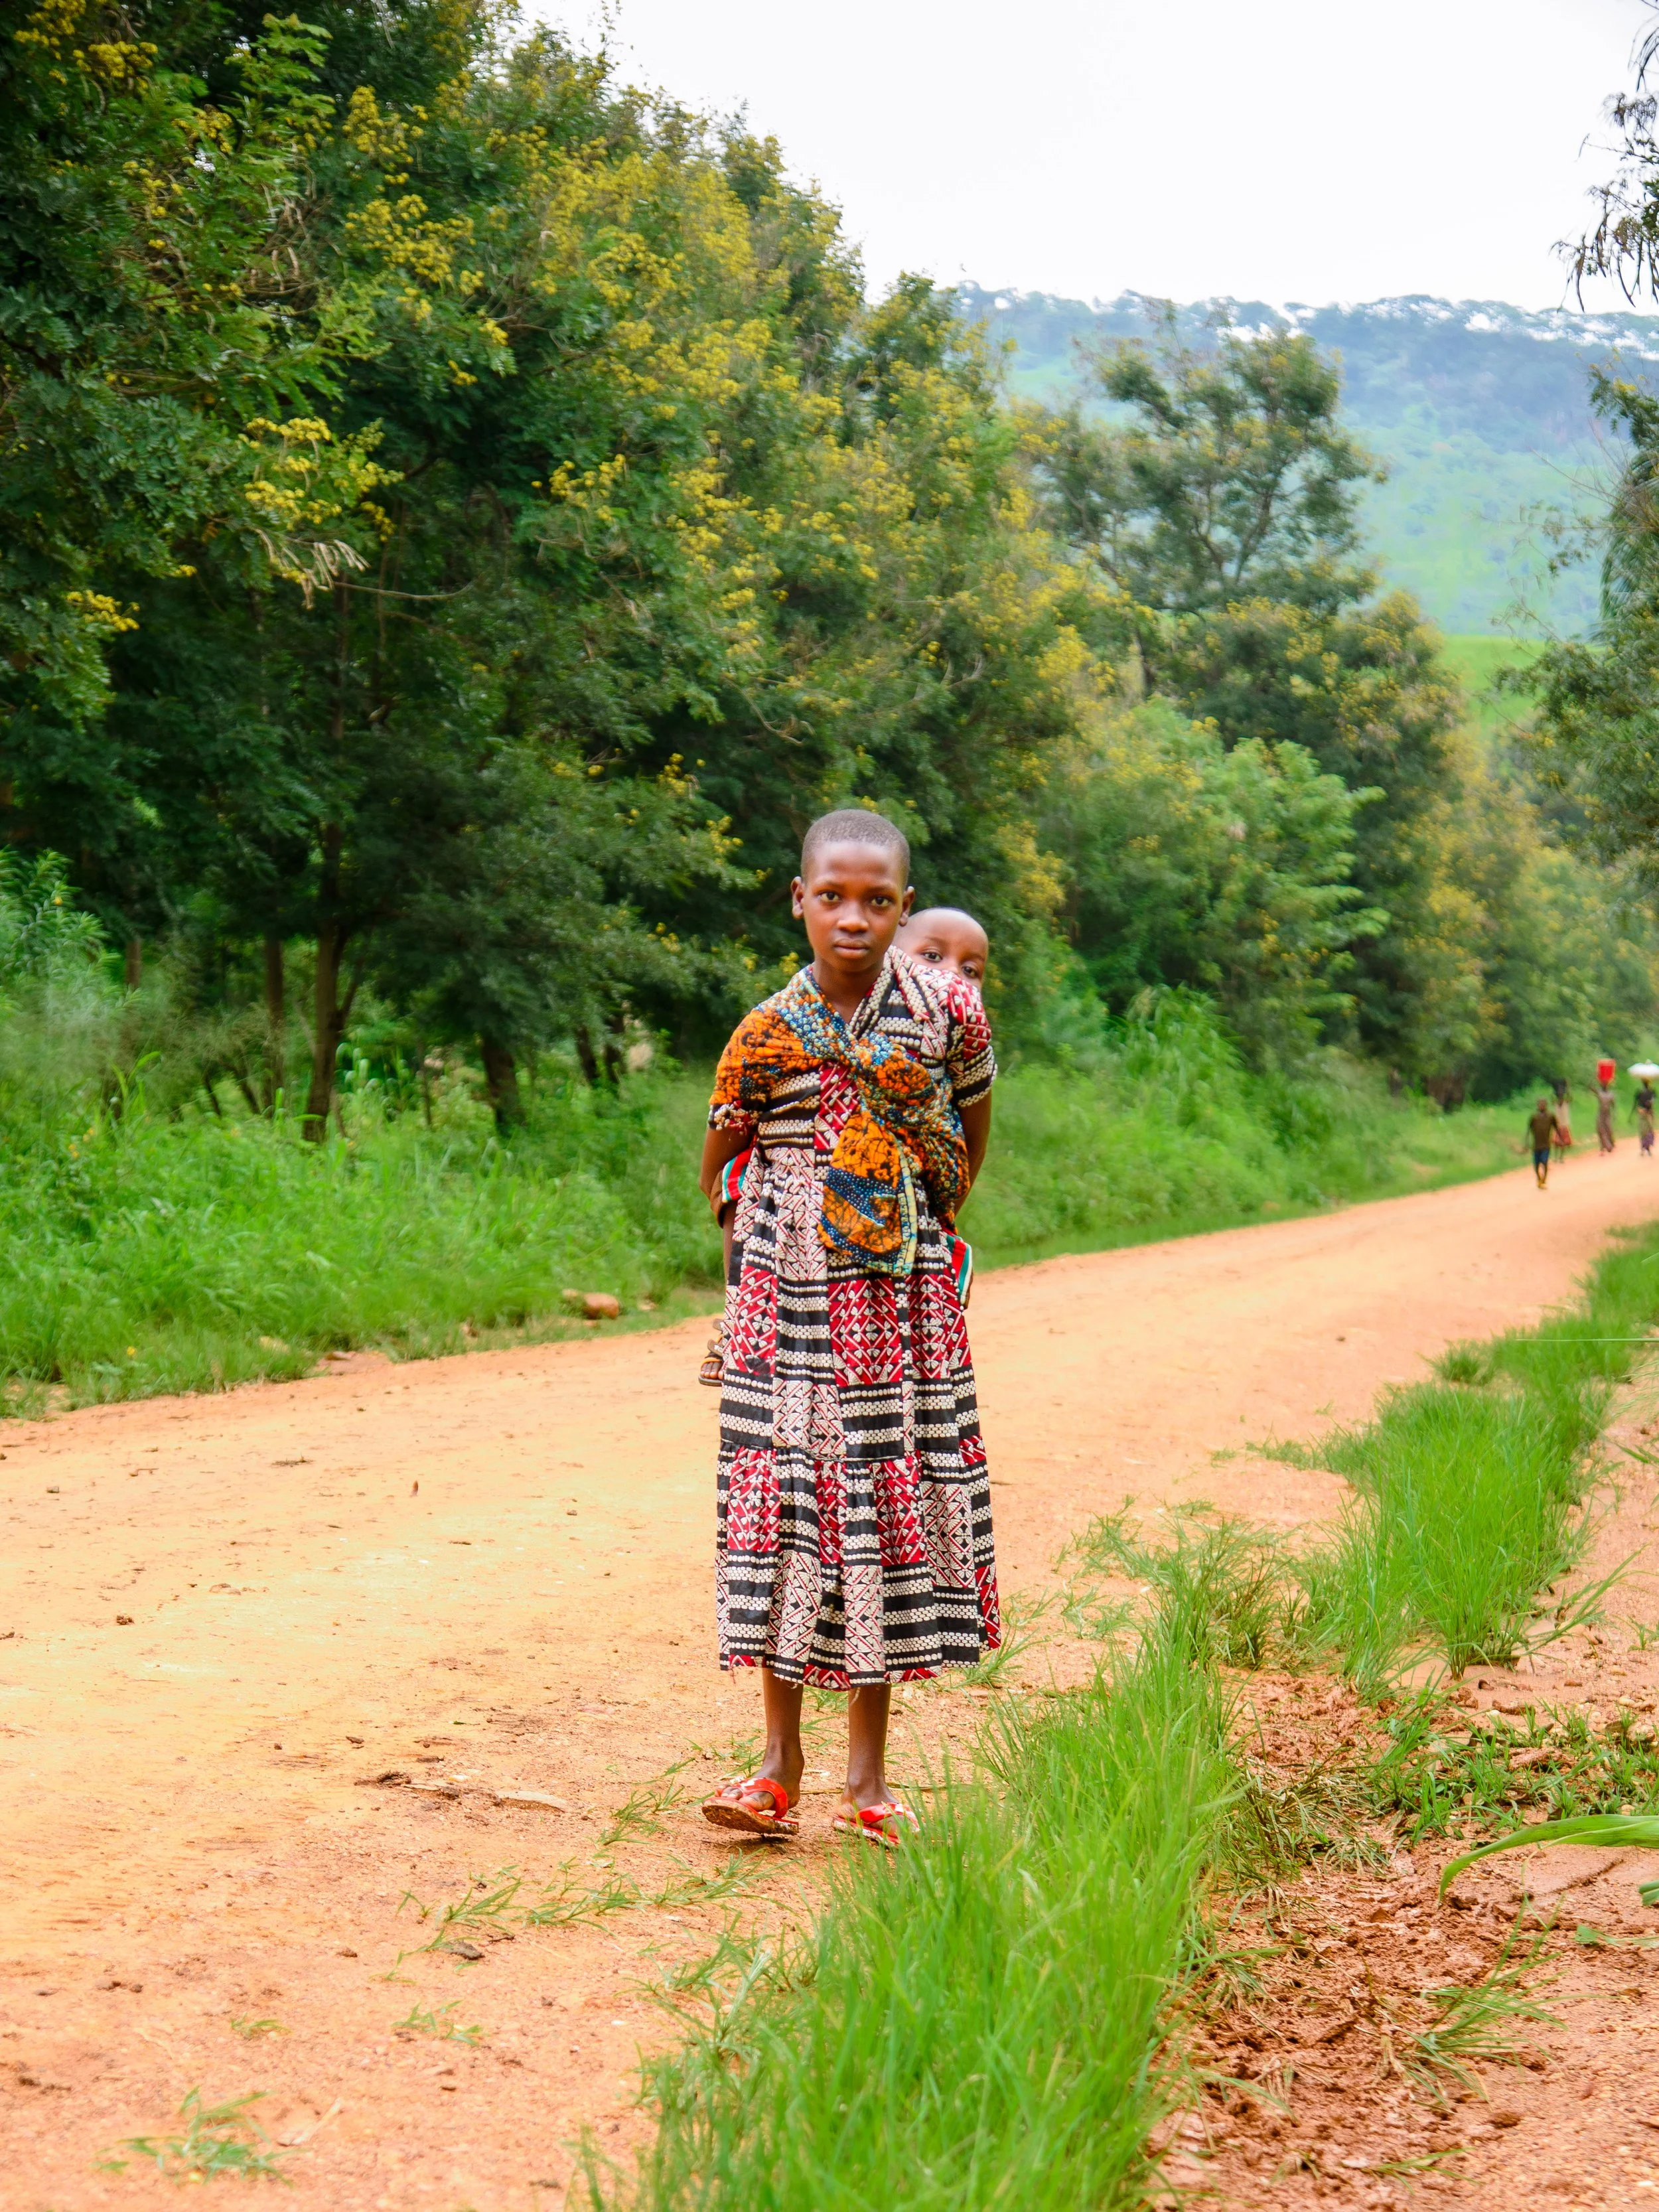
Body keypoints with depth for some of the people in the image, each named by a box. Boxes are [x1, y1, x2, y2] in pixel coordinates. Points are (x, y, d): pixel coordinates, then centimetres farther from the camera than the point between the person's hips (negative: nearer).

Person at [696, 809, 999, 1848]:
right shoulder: (766, 1035, -3)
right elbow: (720, 1165, 11)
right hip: (789, 1300, 0)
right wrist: (781, 1234, 9)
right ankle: (781, 1765, 8)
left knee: (896, 1505, 3)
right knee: (784, 1500, -2)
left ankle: (868, 1773, 13)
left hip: (906, 1299, 0)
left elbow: (973, 1130, 14)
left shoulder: (949, 1010, -3)